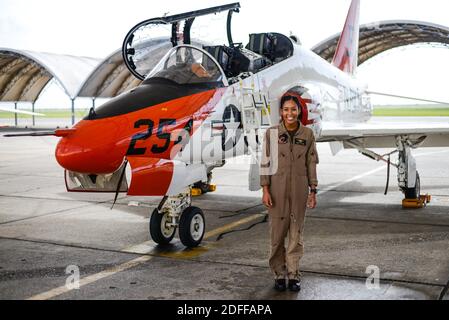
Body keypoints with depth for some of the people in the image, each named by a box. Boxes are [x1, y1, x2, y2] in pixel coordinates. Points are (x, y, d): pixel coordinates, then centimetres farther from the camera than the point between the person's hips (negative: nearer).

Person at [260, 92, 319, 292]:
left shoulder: (307, 134, 4)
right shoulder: (272, 133, -1)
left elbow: (311, 164, 7)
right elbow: (265, 163, 0)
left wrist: (313, 191, 4)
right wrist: (265, 190, -6)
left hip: (299, 189, 1)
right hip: (277, 187, -1)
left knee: (296, 232, 5)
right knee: (277, 232, 2)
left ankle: (293, 274, 15)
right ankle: (279, 274, 14)